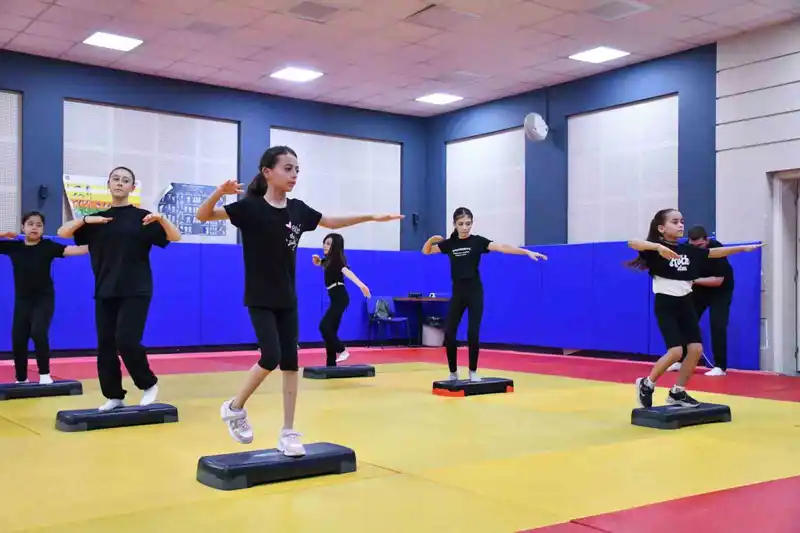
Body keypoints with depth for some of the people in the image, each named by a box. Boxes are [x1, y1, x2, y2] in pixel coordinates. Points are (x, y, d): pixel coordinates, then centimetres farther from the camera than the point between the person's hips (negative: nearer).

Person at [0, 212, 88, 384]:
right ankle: (21, 379, 21)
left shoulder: (48, 246, -7)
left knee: (38, 333, -22)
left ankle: (45, 374, -4)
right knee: (18, 340, 2)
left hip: (44, 299, -3)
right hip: (22, 300, 3)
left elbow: (73, 250, -18)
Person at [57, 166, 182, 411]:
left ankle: (149, 384, 6)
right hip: (104, 293, 4)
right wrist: (85, 220, -11)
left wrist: (161, 218, -24)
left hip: (136, 292, -4)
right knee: (105, 345, 4)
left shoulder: (142, 217, 0)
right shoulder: (96, 219, 10)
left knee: (126, 341, -16)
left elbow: (175, 237, -5)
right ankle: (114, 396, 16)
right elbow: (62, 233, 6)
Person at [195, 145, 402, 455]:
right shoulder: (250, 207, -12)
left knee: (290, 363, 4)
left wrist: (371, 217, 15)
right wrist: (219, 193, -36)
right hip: (259, 299, -5)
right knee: (271, 358, -14)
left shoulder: (297, 210, 3)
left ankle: (288, 433, 13)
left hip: (287, 299, 5)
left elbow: (331, 223, 18)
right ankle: (234, 407, 12)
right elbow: (203, 216, -17)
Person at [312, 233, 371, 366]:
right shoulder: (329, 259, 14)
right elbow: (319, 263, 38)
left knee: (324, 326, -19)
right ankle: (331, 364, 10)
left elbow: (347, 271, -35)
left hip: (340, 298, -10)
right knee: (330, 329, 8)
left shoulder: (337, 259, -14)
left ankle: (342, 350, -11)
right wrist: (317, 259, 13)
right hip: (336, 298, 10)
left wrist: (361, 285, -50)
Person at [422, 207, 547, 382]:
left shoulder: (477, 241, -5)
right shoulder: (449, 243, 6)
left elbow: (502, 247, -17)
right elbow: (426, 251, 16)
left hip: (475, 293, -3)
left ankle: (473, 372, 10)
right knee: (449, 333, -2)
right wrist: (431, 240, -6)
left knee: (473, 333, -7)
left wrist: (527, 252, -29)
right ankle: (453, 373, 13)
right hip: (457, 293, 3)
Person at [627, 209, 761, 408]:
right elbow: (632, 243, -29)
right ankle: (646, 384, 5)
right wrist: (659, 247, -42)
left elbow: (715, 252, 16)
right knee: (676, 351, -16)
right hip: (665, 304, -7)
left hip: (685, 304, 7)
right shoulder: (656, 249, -12)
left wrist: (743, 248, 14)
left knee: (696, 349, 1)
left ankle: (677, 392, 16)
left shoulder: (688, 250, 7)